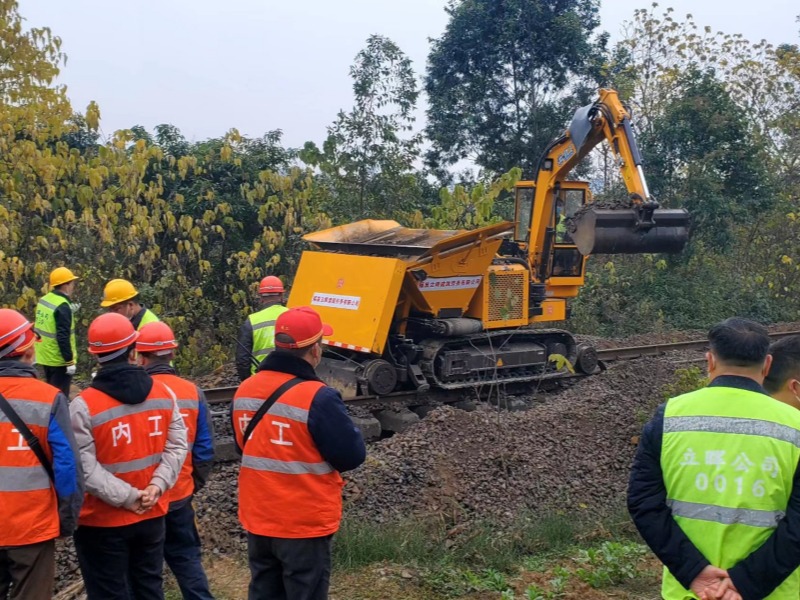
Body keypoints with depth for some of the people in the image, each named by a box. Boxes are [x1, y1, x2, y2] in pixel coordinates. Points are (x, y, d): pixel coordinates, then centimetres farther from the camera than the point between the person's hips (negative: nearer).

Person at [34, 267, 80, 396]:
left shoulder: (44, 300, 4)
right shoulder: (62, 306, -22)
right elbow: (63, 337, -25)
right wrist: (69, 361, -20)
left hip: (45, 356, 9)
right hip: (59, 360, -9)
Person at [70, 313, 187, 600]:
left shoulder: (84, 405, -17)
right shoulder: (163, 393, -2)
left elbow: (84, 468, -21)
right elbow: (177, 446, -3)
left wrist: (127, 497, -16)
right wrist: (157, 485, -11)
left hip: (103, 522, -4)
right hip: (152, 515, 4)